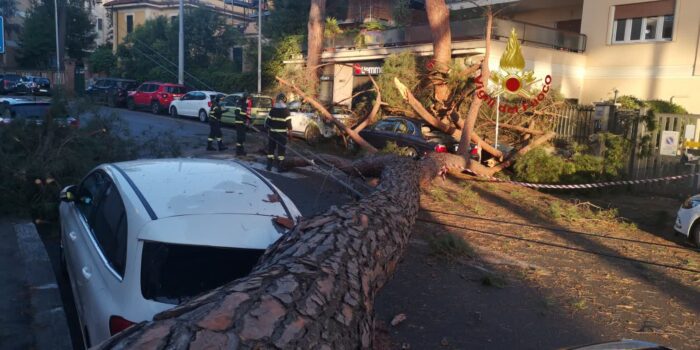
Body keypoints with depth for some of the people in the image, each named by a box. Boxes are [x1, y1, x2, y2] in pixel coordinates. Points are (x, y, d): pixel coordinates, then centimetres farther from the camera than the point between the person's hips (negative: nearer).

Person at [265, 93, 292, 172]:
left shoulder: (272, 109, 2)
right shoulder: (286, 110, -7)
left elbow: (268, 120, 3)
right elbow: (288, 122, -10)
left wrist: (267, 128, 16)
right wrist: (290, 131, -3)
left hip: (272, 132, 3)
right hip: (282, 133, -3)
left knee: (271, 148, 13)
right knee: (281, 149, 3)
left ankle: (269, 165, 15)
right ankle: (280, 167, 3)